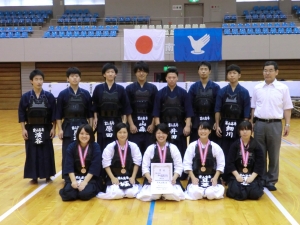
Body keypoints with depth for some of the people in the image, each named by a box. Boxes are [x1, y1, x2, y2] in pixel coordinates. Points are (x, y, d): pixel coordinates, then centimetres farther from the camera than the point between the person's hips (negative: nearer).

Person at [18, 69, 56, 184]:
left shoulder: (49, 96, -1)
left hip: (46, 129, 0)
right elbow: (21, 114, 0)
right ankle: (34, 177, 17)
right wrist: (23, 129, -4)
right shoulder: (26, 97, -2)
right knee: (32, 153, 5)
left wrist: (53, 128, -2)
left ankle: (47, 175, 20)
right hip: (31, 129, 0)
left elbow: (53, 114, 1)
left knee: (47, 152, 6)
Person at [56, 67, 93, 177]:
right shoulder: (63, 94, -1)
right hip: (68, 127, -1)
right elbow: (58, 114, 0)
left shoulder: (85, 93, 4)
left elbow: (90, 113, 7)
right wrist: (60, 129, -5)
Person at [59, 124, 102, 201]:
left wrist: (85, 182, -21)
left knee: (85, 193, -28)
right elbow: (69, 166, -6)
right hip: (74, 176, 2)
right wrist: (73, 181, -20)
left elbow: (95, 167, -13)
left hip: (91, 177, -2)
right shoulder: (71, 147, -2)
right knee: (68, 193, -25)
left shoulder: (95, 147, -8)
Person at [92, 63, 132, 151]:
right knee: (102, 147, 2)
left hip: (116, 122, 0)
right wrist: (95, 118, -3)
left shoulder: (120, 89, 2)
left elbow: (125, 107, 3)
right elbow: (94, 106, 5)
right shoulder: (98, 88, 1)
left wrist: (124, 122, -2)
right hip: (102, 122, 0)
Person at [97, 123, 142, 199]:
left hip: (129, 177, 1)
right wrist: (113, 178, -13)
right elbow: (106, 164, -6)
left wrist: (133, 177, -7)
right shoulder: (110, 147, -7)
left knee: (131, 193, -22)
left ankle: (137, 186, 12)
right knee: (116, 194, -25)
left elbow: (137, 162, 0)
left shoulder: (133, 146, -3)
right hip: (115, 177, -1)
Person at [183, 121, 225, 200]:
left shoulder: (215, 147, 0)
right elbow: (187, 164, -1)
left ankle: (207, 192, 9)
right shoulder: (192, 146, -2)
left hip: (211, 177, 0)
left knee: (211, 194, -26)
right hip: (196, 177, 0)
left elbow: (221, 164, 2)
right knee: (194, 193, -27)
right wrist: (193, 178, -12)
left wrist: (215, 178, -10)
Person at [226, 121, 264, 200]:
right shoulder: (235, 145, 0)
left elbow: (260, 164, -2)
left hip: (252, 175, 1)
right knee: (238, 193, -25)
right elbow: (229, 162, -3)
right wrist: (237, 175, -15)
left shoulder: (256, 146, 1)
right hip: (237, 174, -1)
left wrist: (252, 177, -13)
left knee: (255, 193, -22)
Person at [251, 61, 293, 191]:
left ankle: (271, 180, 17)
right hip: (259, 124, 2)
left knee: (274, 155, 6)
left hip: (275, 124, -2)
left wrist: (287, 124, -3)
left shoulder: (283, 88, 0)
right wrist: (251, 123, 7)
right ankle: (261, 179, 20)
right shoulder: (257, 88, 6)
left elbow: (287, 108, 2)